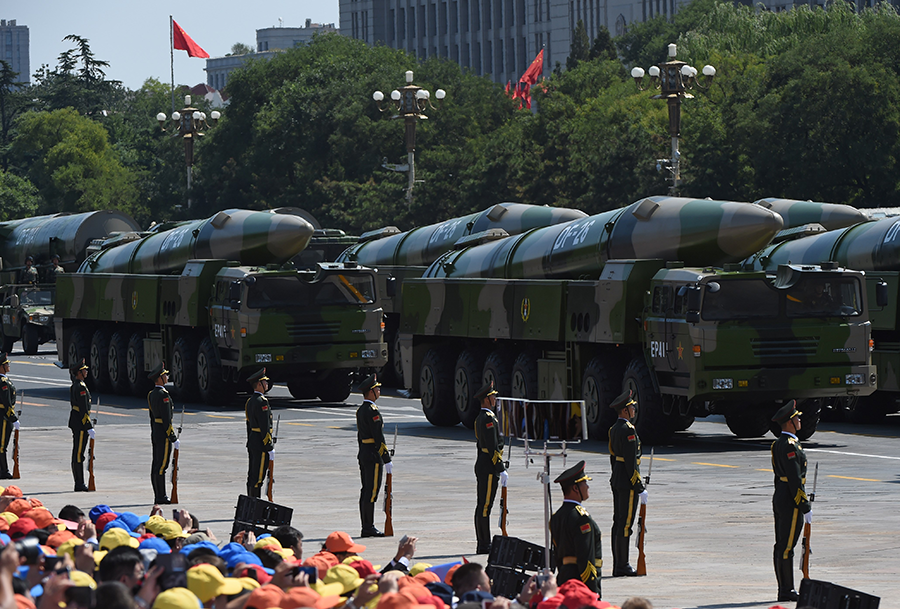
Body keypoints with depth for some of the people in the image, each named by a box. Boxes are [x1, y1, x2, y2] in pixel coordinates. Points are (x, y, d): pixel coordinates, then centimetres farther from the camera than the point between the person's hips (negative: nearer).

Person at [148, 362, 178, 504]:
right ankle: (161, 497, -7)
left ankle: (158, 496, 14)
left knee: (156, 466, 10)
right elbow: (166, 419, -20)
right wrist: (173, 439, -17)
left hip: (155, 432, 10)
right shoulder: (163, 395, -17)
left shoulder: (151, 394, 13)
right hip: (164, 434, -10)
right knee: (161, 466, -8)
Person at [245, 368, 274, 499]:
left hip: (252, 442, 10)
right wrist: (270, 448, -17)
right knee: (257, 477, -8)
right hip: (261, 443, -10)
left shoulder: (250, 401, 14)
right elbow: (265, 427, -19)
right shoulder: (261, 402, -16)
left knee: (252, 477, 12)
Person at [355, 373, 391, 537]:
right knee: (371, 492, -8)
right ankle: (369, 528, -7)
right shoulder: (372, 411, -16)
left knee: (366, 491, 11)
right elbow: (378, 437, -19)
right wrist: (387, 460, -16)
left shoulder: (360, 410, 14)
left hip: (363, 454, 10)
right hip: (373, 455, -10)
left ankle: (366, 528, 14)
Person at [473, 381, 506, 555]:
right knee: (485, 506, -9)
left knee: (482, 506, 12)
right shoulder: (488, 419, -16)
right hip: (489, 468, -11)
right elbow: (493, 447, -21)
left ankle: (482, 544, 16)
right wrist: (501, 470, -20)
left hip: (482, 467, 11)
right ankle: (484, 545, -8)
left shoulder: (480, 417, 17)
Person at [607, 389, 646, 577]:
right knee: (625, 525, -7)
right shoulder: (628, 430, -16)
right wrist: (640, 488, -18)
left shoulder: (614, 429, 14)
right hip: (627, 483, -10)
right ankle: (622, 567, -6)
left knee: (618, 523, 11)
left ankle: (618, 565, 15)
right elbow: (631, 461, -20)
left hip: (616, 481, 10)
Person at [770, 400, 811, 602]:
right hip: (791, 501, -10)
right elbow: (795, 479, -21)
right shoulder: (789, 446, -17)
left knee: (781, 546, 11)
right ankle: (786, 591, -5)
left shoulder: (779, 443, 15)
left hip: (779, 497, 10)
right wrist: (805, 508, -18)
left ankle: (784, 590, 16)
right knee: (786, 547, -7)